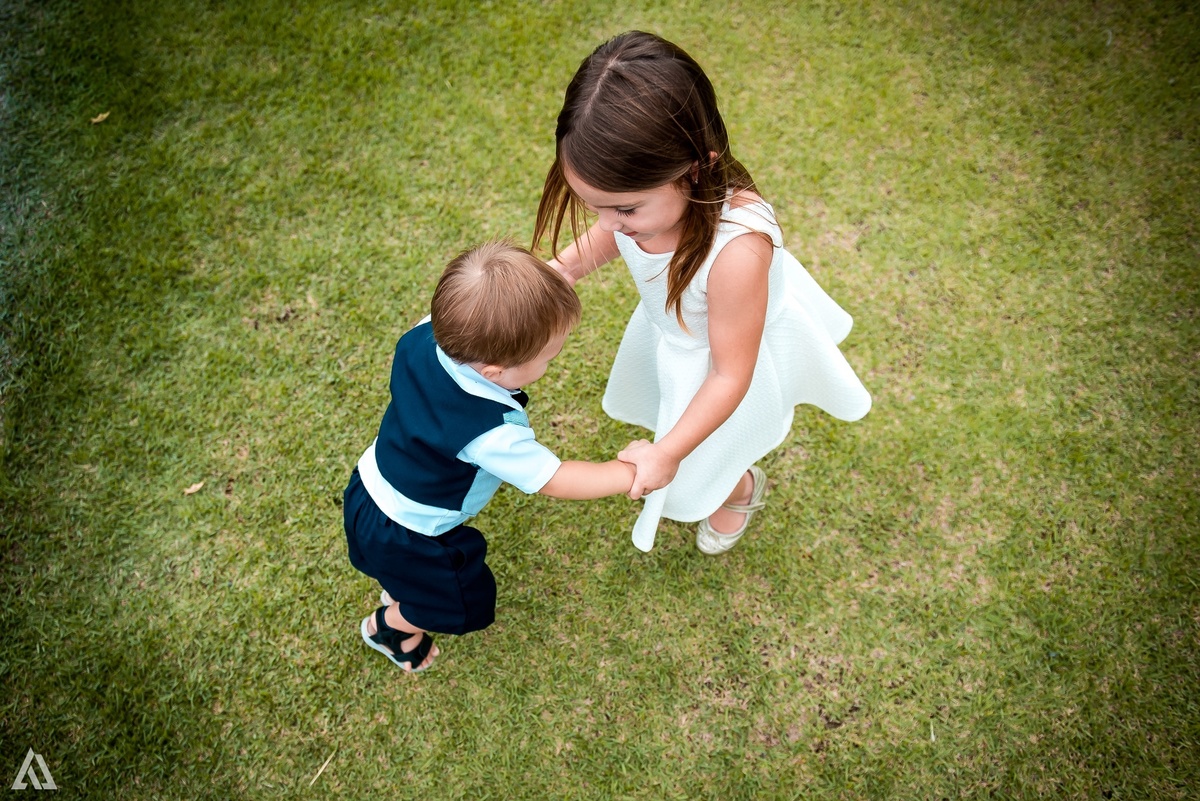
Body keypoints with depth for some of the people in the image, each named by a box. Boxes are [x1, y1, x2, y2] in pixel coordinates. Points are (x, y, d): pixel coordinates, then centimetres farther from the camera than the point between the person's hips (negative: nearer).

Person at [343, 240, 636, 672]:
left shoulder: (424, 336, -22)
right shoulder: (494, 433, -40)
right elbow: (554, 480, -28)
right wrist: (631, 473, -20)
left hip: (369, 489, 7)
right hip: (404, 537, -6)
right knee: (463, 600, 23)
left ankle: (400, 589, 66)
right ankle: (386, 627, 49)